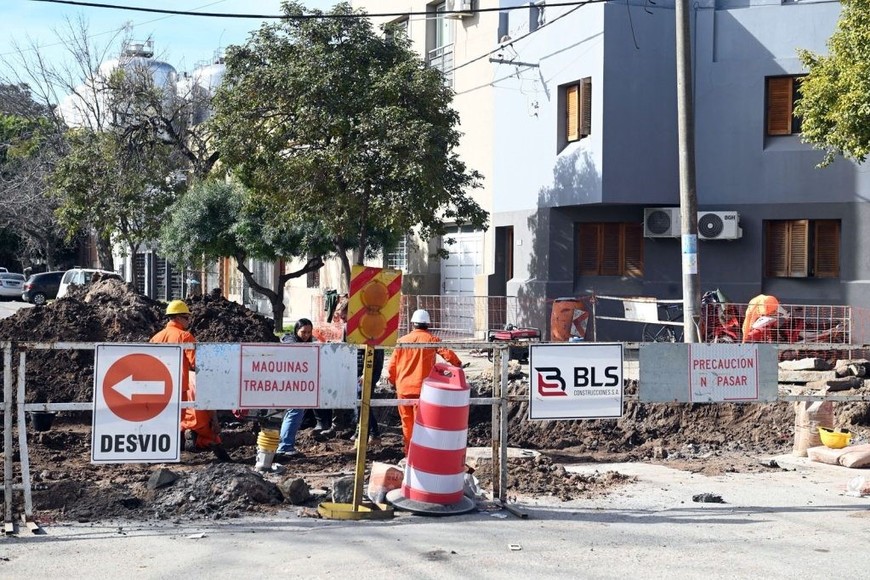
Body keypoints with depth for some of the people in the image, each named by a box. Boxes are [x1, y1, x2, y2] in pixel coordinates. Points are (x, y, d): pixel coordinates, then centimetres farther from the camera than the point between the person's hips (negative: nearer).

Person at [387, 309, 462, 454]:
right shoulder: (432, 340, -4)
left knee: (407, 421, 13)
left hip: (403, 388, 2)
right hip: (422, 388, -2)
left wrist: (393, 381, 19)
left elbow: (392, 364, 5)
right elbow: (447, 353, -12)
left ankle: (408, 451, 20)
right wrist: (458, 364, 6)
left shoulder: (403, 340, 3)